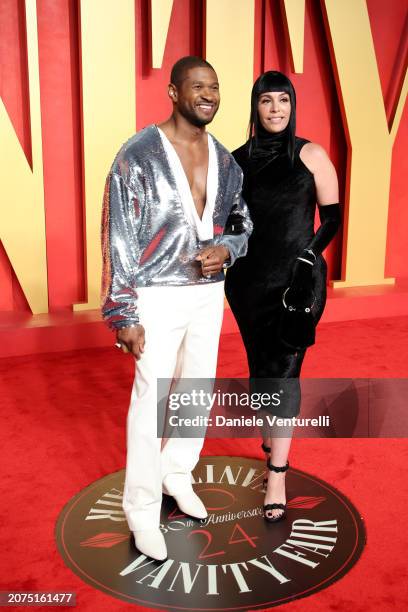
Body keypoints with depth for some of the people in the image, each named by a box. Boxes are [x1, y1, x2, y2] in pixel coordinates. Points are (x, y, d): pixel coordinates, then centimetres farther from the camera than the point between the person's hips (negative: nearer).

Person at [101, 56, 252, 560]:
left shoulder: (224, 159, 6)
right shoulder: (138, 154, -11)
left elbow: (244, 222, 16)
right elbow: (119, 238, -12)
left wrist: (226, 249, -8)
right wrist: (123, 316, -14)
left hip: (209, 292, 6)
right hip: (160, 295, -6)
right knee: (151, 400, 1)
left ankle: (177, 473, 39)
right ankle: (143, 509, 18)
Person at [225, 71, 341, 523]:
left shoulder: (311, 156, -2)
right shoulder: (238, 159, 5)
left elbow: (332, 217, 0)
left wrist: (307, 256, -12)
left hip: (297, 279, -3)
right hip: (250, 278, 3)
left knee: (282, 370, -5)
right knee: (260, 366, 14)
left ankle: (277, 476, 3)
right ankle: (271, 438, 37)